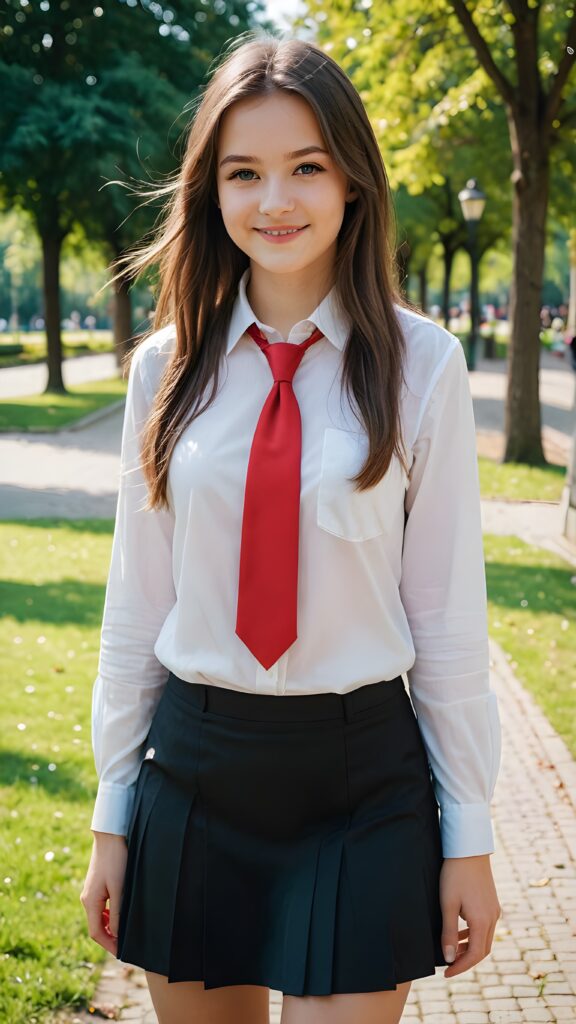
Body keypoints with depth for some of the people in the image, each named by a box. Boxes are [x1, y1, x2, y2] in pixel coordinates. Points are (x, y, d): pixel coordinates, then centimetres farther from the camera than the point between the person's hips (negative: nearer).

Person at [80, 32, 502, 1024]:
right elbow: (137, 603, 5)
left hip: (363, 778, -2)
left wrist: (469, 836, -1)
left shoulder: (419, 362, -6)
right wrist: (113, 814, 8)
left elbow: (448, 612, -4)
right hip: (194, 766, 3)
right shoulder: (168, 366, 1)